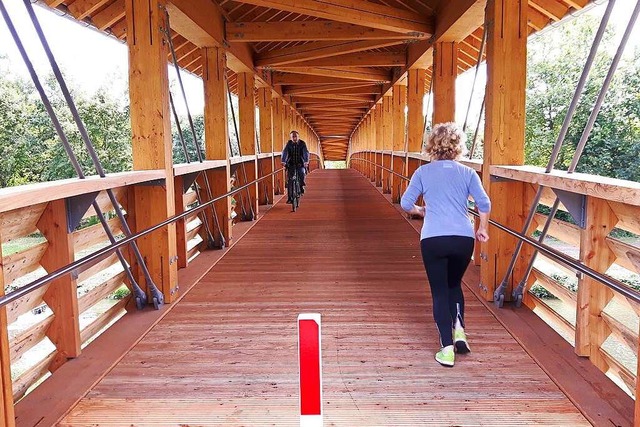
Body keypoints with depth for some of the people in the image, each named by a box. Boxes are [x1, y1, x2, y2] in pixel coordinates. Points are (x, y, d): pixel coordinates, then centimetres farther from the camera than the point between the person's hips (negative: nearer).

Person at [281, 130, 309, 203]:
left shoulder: (302, 143, -6)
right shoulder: (289, 144, -4)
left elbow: (306, 153, -19)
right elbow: (285, 152, -17)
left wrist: (306, 161, -38)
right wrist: (283, 161, -35)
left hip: (300, 164, -1)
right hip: (291, 164, 1)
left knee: (302, 172, -31)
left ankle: (301, 186, -3)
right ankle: (289, 197, 1)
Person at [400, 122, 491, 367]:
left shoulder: (423, 172, 7)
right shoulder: (467, 173, 8)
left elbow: (406, 203, 2)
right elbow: (484, 204, 0)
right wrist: (482, 229, 15)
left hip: (432, 239, -2)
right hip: (463, 239, 2)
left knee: (440, 292, 6)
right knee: (454, 285, 25)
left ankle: (447, 349, 0)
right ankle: (458, 330, 9)